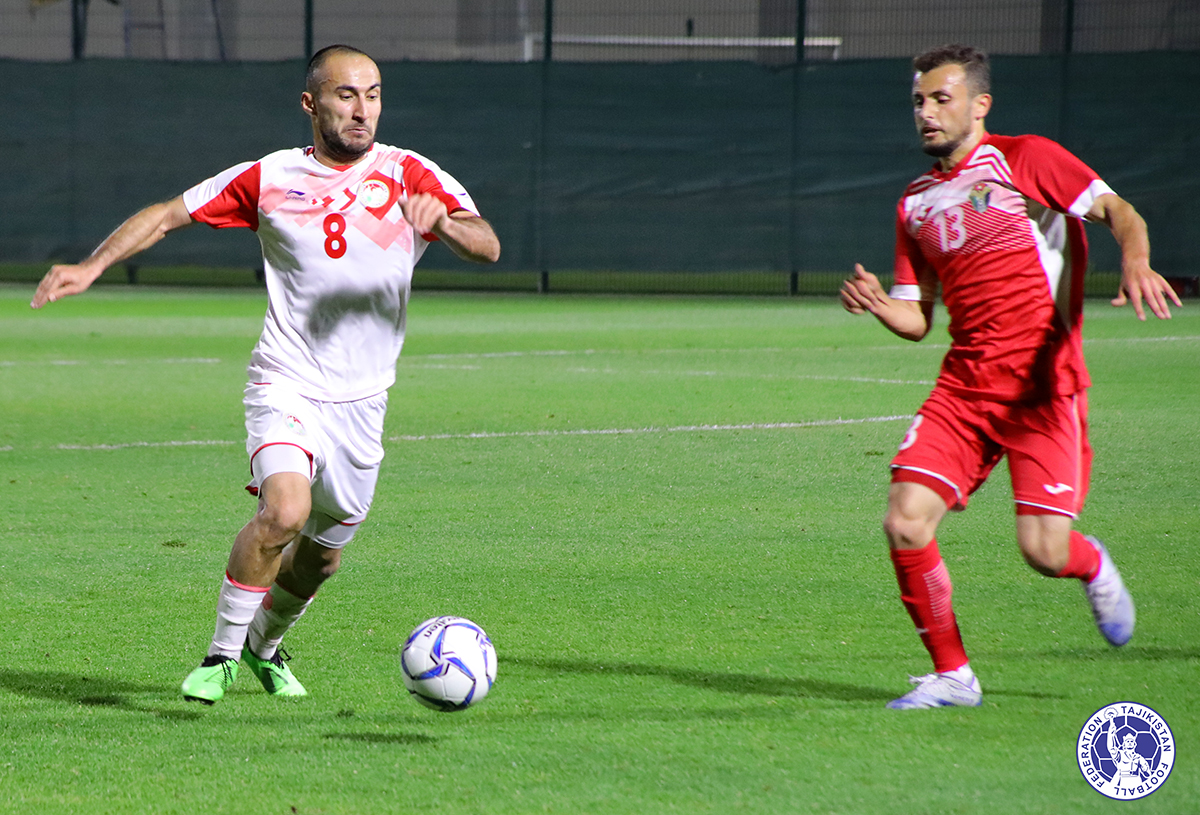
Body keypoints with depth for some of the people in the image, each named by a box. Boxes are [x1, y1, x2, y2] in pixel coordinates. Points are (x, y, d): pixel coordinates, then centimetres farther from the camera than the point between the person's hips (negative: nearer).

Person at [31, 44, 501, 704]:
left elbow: (488, 247, -14)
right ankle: (222, 655, -11)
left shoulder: (411, 177, -3)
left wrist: (442, 221, -35)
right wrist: (92, 266, -6)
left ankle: (265, 645, 43)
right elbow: (169, 214, 6)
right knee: (286, 509, -27)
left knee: (321, 555, 12)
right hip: (286, 384, -2)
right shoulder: (269, 179, -1)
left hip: (361, 401, 2)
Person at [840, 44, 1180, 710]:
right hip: (964, 385, 5)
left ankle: (1093, 567, 25)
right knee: (905, 523, -11)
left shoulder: (1026, 159, 0)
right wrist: (879, 305, -6)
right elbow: (917, 318, 18)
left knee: (1043, 551, -13)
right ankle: (951, 674, 6)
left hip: (1044, 386, -5)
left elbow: (1119, 212, -10)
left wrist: (1134, 263, -31)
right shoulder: (915, 203, 15)